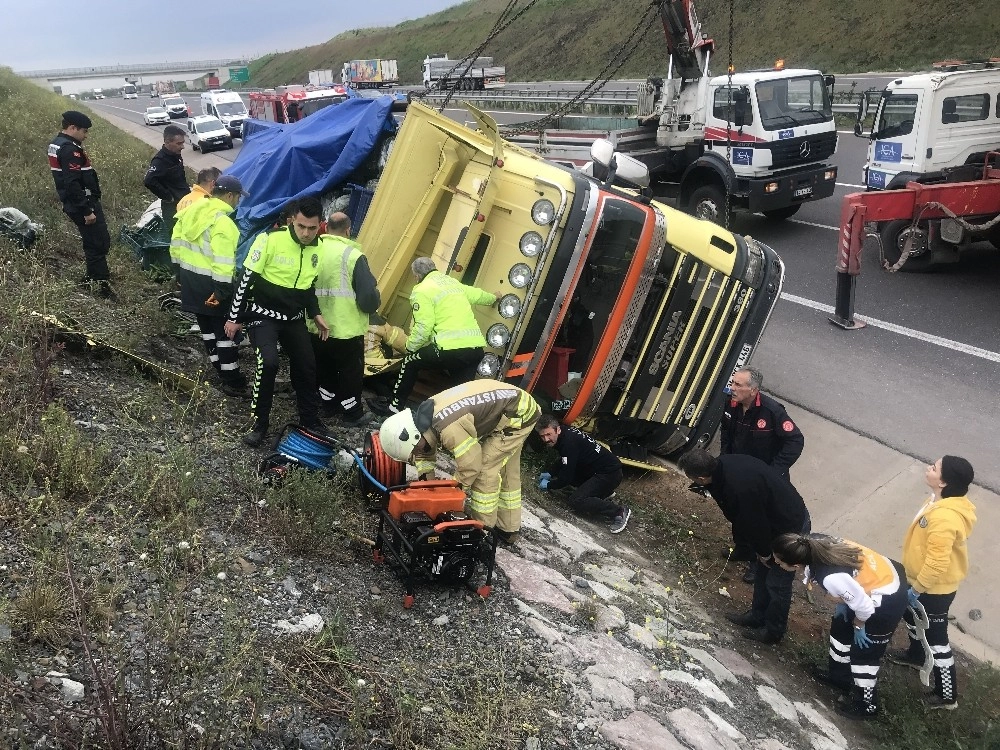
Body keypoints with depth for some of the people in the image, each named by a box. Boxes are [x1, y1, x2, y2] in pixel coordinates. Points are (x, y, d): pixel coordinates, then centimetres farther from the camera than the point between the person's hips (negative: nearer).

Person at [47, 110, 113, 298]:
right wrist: (87, 211, -24)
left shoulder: (57, 144, 13)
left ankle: (92, 277, 30)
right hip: (83, 204, -10)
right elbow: (73, 184, -26)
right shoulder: (70, 149, -20)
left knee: (93, 242, 20)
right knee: (99, 243, -7)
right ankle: (103, 285, -6)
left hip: (73, 204, 10)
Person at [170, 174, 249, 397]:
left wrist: (179, 271, 21)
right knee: (225, 330, 1)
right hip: (210, 285, -9)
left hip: (190, 279, 9)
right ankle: (233, 382, 6)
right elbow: (222, 262, -26)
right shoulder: (222, 222, -22)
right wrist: (222, 291, -23)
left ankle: (222, 370, 32)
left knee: (207, 326, 19)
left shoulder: (191, 211, 5)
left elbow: (176, 243, 13)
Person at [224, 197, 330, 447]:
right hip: (264, 315, -6)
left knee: (307, 366, 7)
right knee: (268, 363, -23)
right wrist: (235, 318, -11)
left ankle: (310, 421, 26)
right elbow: (247, 279, -15)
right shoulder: (270, 240, -22)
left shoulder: (316, 248, -2)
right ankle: (259, 424, -6)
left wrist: (316, 314, 9)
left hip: (294, 319, 6)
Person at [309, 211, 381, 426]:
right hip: (346, 329, -5)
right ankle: (352, 413, 19)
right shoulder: (353, 255, -18)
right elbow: (369, 296, -19)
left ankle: (329, 402, 36)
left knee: (324, 367, 22)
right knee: (351, 370, 11)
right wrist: (373, 304, 4)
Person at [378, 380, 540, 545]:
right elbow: (425, 455, 11)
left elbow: (470, 466, -27)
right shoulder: (424, 415, -5)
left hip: (517, 415, -10)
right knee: (506, 472, 18)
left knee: (485, 470, -9)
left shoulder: (449, 428, -35)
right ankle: (509, 529, 30)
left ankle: (482, 529, 4)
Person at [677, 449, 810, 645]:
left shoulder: (739, 489, -41)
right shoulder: (723, 463, -13)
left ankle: (773, 631, 31)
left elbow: (754, 524, -24)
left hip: (791, 529, -9)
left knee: (777, 584, 10)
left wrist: (764, 552, -5)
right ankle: (757, 616, 43)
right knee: (762, 572, 24)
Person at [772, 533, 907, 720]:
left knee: (864, 652, 8)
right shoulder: (813, 543, -18)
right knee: (840, 627, 23)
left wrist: (858, 625, -4)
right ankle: (839, 675, 45)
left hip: (887, 601, -8)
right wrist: (842, 603, 5)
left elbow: (864, 605, -25)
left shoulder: (830, 578, -39)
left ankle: (866, 704, 30)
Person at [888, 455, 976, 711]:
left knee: (935, 638, 7)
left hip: (934, 589, -9)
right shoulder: (944, 502, -6)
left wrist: (916, 589, -19)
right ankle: (916, 655, 56)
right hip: (922, 580, 10)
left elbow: (936, 564, -33)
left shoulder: (944, 517, -37)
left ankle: (947, 695, 24)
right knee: (912, 616, 30)